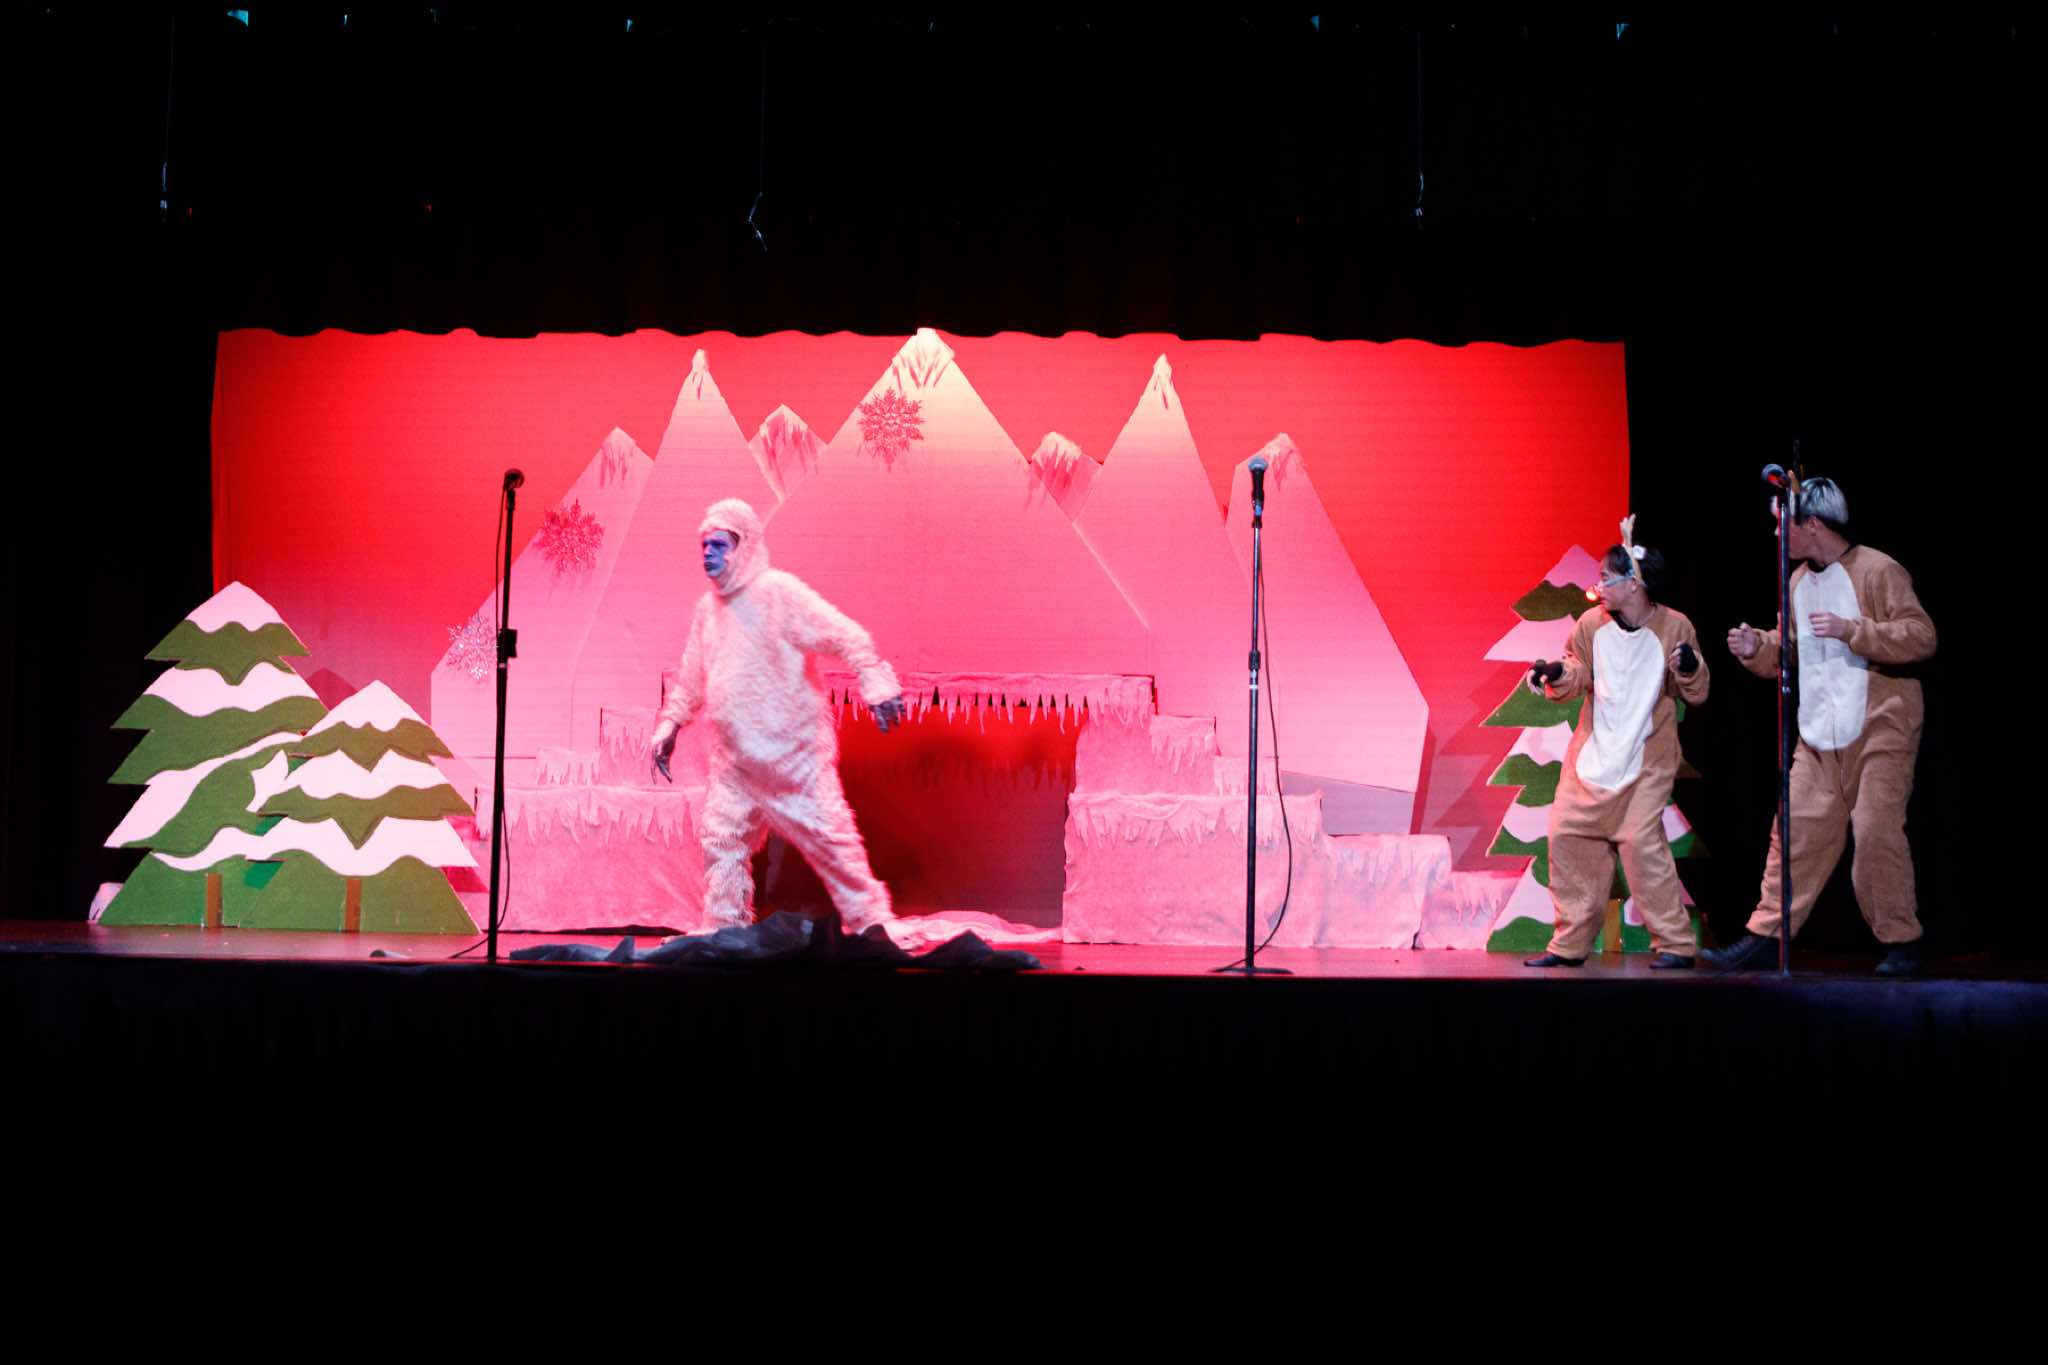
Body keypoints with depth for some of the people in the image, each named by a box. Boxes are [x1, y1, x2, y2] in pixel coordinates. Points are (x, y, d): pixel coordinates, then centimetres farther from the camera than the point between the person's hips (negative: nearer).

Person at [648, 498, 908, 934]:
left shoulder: (778, 591, -11)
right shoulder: (707, 607, 12)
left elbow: (847, 637, -16)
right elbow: (691, 678, 24)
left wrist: (877, 686, -23)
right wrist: (669, 726, 20)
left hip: (793, 751, -7)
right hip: (734, 759, 7)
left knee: (828, 837, -5)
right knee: (719, 839, 5)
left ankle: (871, 926, 4)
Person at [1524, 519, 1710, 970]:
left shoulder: (1674, 627, -9)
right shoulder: (1591, 624, -3)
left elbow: (1696, 694, -1)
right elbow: (1578, 679, 4)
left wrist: (1690, 667, -22)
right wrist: (1558, 675, -18)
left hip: (1646, 761, -4)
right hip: (1591, 754, 4)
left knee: (1640, 840, -13)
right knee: (1567, 835, 1)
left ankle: (1674, 942, 3)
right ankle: (1571, 942, 13)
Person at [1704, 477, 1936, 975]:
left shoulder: (1878, 570, -10)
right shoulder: (1799, 582, 12)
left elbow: (1922, 636, -18)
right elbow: (1788, 650, 21)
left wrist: (1851, 630, -27)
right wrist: (1757, 648, 0)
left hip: (1880, 729, -7)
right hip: (1819, 737, 7)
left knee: (1875, 831, -11)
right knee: (1797, 831, 4)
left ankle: (1901, 941, 5)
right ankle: (1765, 937, 8)